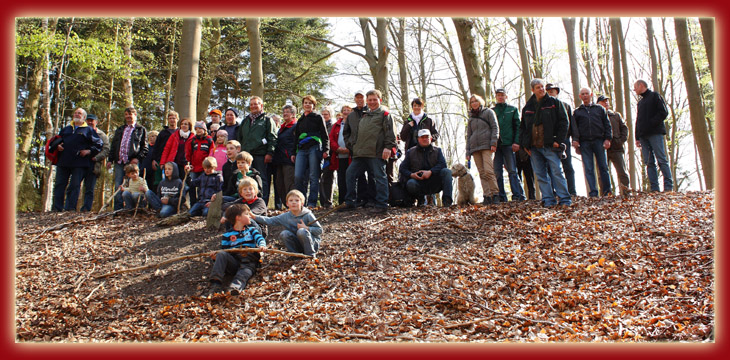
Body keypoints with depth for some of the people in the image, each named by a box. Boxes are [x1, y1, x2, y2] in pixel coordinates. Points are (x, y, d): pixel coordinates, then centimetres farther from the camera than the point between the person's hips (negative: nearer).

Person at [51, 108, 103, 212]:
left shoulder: (89, 130, 12)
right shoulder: (66, 129, 24)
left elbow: (99, 144, 7)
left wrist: (89, 151, -6)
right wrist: (57, 146, 7)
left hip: (79, 164, -4)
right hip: (63, 162, 4)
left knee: (75, 186, -5)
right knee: (59, 185, 0)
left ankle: (70, 209, -3)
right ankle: (57, 208, 2)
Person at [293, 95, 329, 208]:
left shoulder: (318, 117, 10)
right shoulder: (300, 120, 23)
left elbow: (324, 135, 4)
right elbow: (296, 137, 25)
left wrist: (325, 149, -7)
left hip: (314, 148, -4)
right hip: (301, 150, 4)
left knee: (313, 177, -5)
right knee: (298, 177, -7)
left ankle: (312, 203, -2)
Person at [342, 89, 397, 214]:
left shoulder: (384, 114, 5)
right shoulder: (365, 115, 25)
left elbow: (390, 132, -7)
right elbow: (347, 132, 30)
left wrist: (388, 147, -18)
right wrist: (349, 143, 16)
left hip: (376, 153, -7)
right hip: (360, 153, 7)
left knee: (379, 177, -6)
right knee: (350, 173, 5)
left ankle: (382, 205, -3)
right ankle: (350, 202, 13)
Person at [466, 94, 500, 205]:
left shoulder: (488, 112, 10)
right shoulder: (471, 117, 23)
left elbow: (495, 128, 3)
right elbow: (469, 135, 23)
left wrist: (493, 143, -10)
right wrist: (468, 152, 14)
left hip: (486, 146, -5)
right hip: (474, 147, 5)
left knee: (488, 171, -17)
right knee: (482, 173, -2)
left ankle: (495, 194, -12)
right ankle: (487, 196, -4)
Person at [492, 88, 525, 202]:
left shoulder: (512, 109, 11)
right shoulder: (492, 111, 16)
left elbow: (518, 126, 4)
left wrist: (516, 142, -8)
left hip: (508, 144, -2)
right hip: (496, 144, 3)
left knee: (512, 170, -7)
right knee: (497, 172, 0)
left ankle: (518, 195, -7)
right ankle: (501, 197, 3)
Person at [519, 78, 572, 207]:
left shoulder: (554, 103, 5)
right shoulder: (527, 107, 15)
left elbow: (563, 122, 1)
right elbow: (522, 127, 20)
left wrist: (558, 140, -8)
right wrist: (524, 144, 7)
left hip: (549, 145, -4)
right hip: (533, 147, 4)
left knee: (556, 171, -7)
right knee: (540, 175, 2)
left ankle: (565, 200, -3)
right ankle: (548, 200, 6)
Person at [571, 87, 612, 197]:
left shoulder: (600, 109, 16)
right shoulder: (577, 112, 16)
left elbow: (607, 125, 12)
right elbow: (574, 127, 10)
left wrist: (607, 139, 0)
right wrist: (575, 139, -5)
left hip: (599, 141, 0)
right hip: (584, 142, 0)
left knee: (603, 167, -1)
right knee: (588, 169, -5)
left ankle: (607, 191, 5)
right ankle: (593, 192, -5)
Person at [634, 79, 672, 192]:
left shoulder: (655, 96, 6)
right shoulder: (640, 102, 26)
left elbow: (663, 112, -6)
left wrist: (651, 123, -14)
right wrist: (637, 137, 14)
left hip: (655, 133, -7)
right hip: (643, 135, 7)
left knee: (662, 160, -9)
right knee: (649, 163, 0)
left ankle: (668, 186, -9)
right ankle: (654, 188, -2)